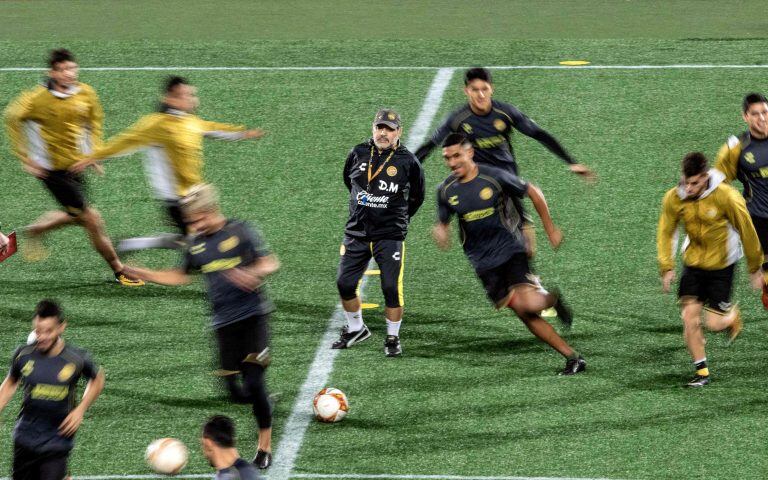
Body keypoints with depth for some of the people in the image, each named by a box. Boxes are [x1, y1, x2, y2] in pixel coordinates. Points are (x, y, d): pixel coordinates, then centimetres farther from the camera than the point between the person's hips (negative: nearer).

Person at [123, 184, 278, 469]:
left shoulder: (239, 232, -7)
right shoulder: (196, 244, 8)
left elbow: (270, 264, -8)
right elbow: (182, 276, 22)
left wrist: (251, 274, -29)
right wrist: (143, 274, 13)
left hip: (253, 316, -5)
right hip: (224, 323, 5)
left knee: (253, 383, -11)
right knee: (237, 393, -1)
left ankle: (265, 446, 4)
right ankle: (264, 403, 34)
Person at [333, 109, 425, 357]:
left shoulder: (407, 161, -6)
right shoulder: (358, 153, 1)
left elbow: (417, 196, 9)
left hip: (390, 236, -3)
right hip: (356, 233, 3)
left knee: (392, 289, -7)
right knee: (344, 284, 5)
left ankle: (393, 338, 9)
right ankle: (356, 329, 26)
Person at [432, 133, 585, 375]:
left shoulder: (495, 177, -12)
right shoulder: (445, 191, -1)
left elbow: (534, 193, 0)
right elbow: (443, 223, 11)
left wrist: (550, 229, 5)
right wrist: (440, 233, -14)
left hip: (510, 250, -3)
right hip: (483, 262, 3)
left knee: (528, 303, -23)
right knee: (524, 314, -3)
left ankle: (552, 299, 15)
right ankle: (573, 358, 5)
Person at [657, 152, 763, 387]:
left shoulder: (726, 197, -23)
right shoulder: (674, 198, -13)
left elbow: (747, 232, -10)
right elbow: (665, 233, 2)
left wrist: (755, 268, -2)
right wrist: (666, 267, -7)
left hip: (721, 264, -3)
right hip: (693, 261, 3)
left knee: (714, 323, -5)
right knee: (690, 319, -8)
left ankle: (731, 315, 32)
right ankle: (702, 370, 8)